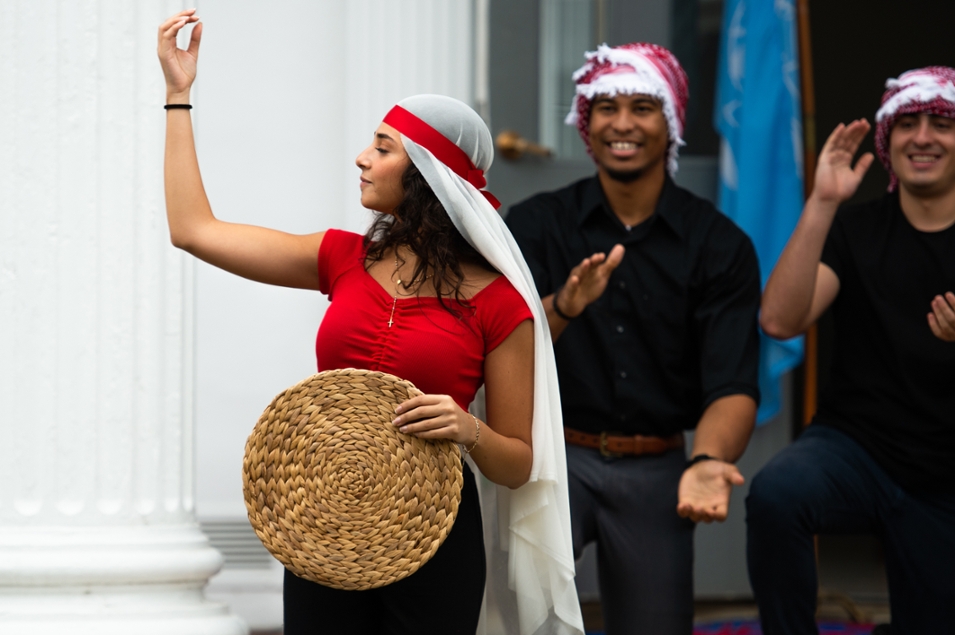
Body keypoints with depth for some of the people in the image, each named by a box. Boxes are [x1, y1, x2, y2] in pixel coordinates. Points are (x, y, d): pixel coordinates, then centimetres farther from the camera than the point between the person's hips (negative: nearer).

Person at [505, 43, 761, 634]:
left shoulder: (720, 245, -2)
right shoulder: (537, 223, -1)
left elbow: (732, 386, -11)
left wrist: (708, 462, -32)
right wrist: (562, 307, -34)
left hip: (654, 471, 2)